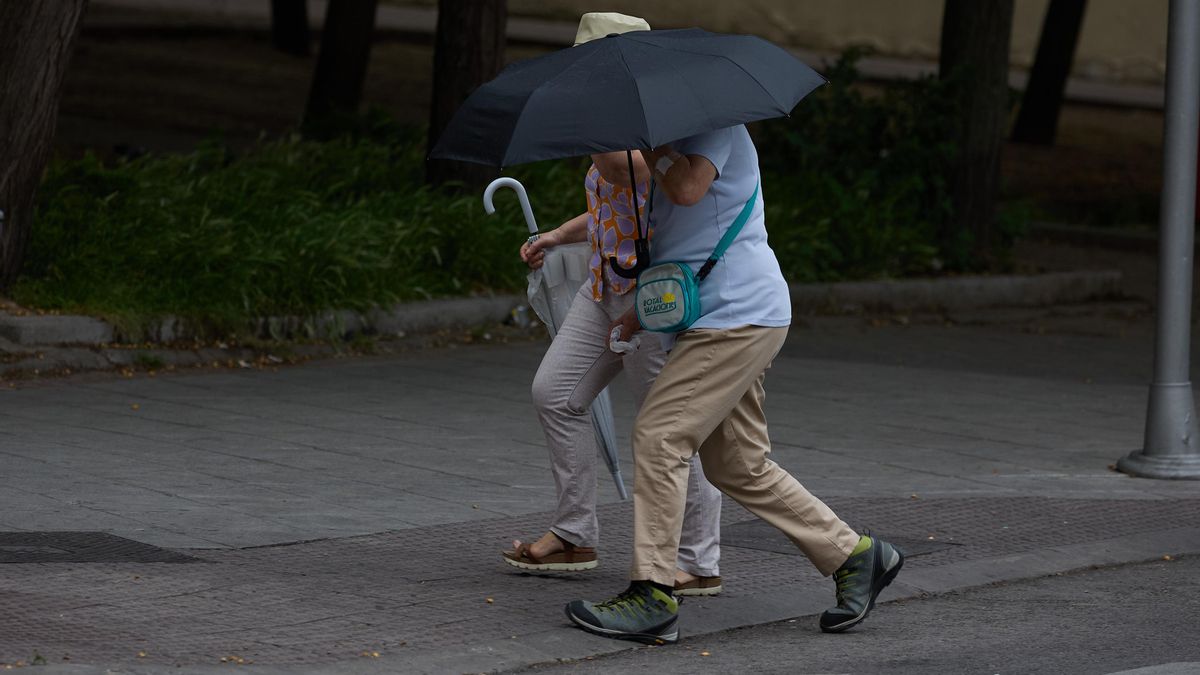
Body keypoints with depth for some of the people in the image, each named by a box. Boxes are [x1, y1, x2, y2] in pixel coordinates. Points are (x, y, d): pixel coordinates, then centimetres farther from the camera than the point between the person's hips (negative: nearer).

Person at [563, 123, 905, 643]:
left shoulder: (714, 124, -7)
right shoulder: (682, 139, 24)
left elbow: (688, 188, -27)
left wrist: (651, 148, -11)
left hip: (738, 314, -11)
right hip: (736, 317, 11)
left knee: (658, 435, -14)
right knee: (738, 466, 11)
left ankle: (652, 596, -15)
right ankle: (854, 556, 17)